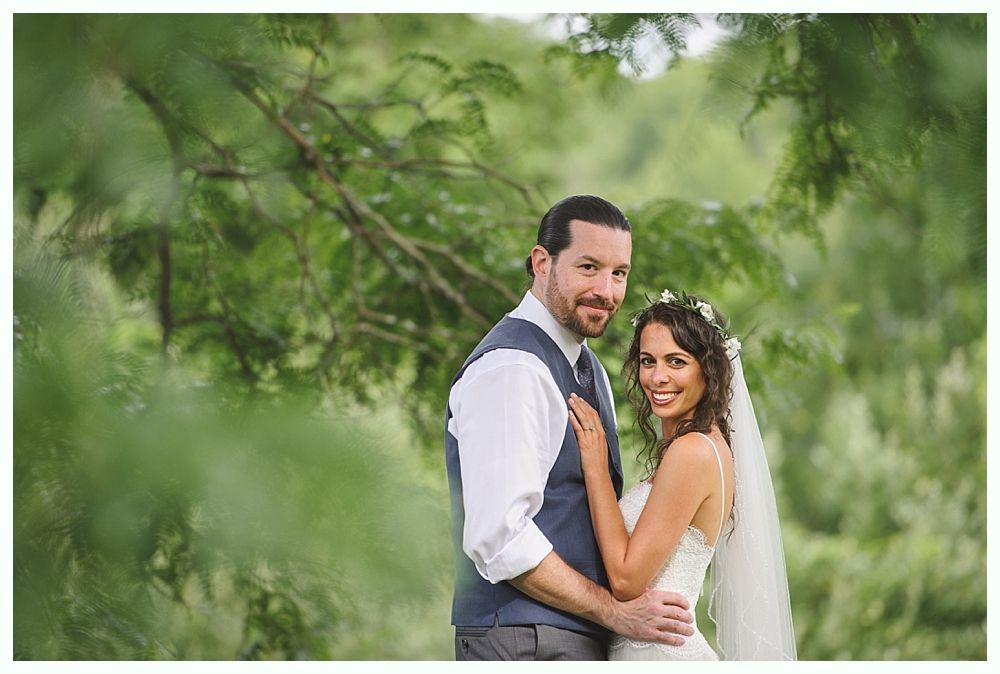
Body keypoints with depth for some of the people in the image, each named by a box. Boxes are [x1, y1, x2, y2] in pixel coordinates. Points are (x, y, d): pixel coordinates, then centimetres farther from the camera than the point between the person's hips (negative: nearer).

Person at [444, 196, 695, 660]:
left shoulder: (587, 368, 16)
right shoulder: (510, 370, -16)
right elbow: (499, 538, -22)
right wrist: (615, 611, -15)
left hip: (584, 638, 9)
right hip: (527, 642, -9)